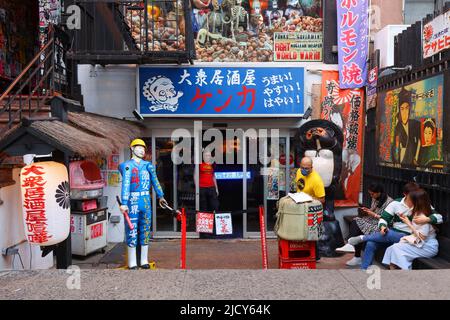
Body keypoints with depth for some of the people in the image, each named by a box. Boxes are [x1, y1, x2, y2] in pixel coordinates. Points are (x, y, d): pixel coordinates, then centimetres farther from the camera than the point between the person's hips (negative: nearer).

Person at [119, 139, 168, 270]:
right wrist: (124, 203, -19)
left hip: (146, 200, 5)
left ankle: (144, 261, 20)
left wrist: (160, 196, 13)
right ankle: (132, 263, 9)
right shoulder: (127, 165, -3)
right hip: (132, 200, -5)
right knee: (132, 230, -1)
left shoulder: (148, 165, 13)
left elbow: (155, 181, 16)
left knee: (145, 230, 9)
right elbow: (125, 184, -12)